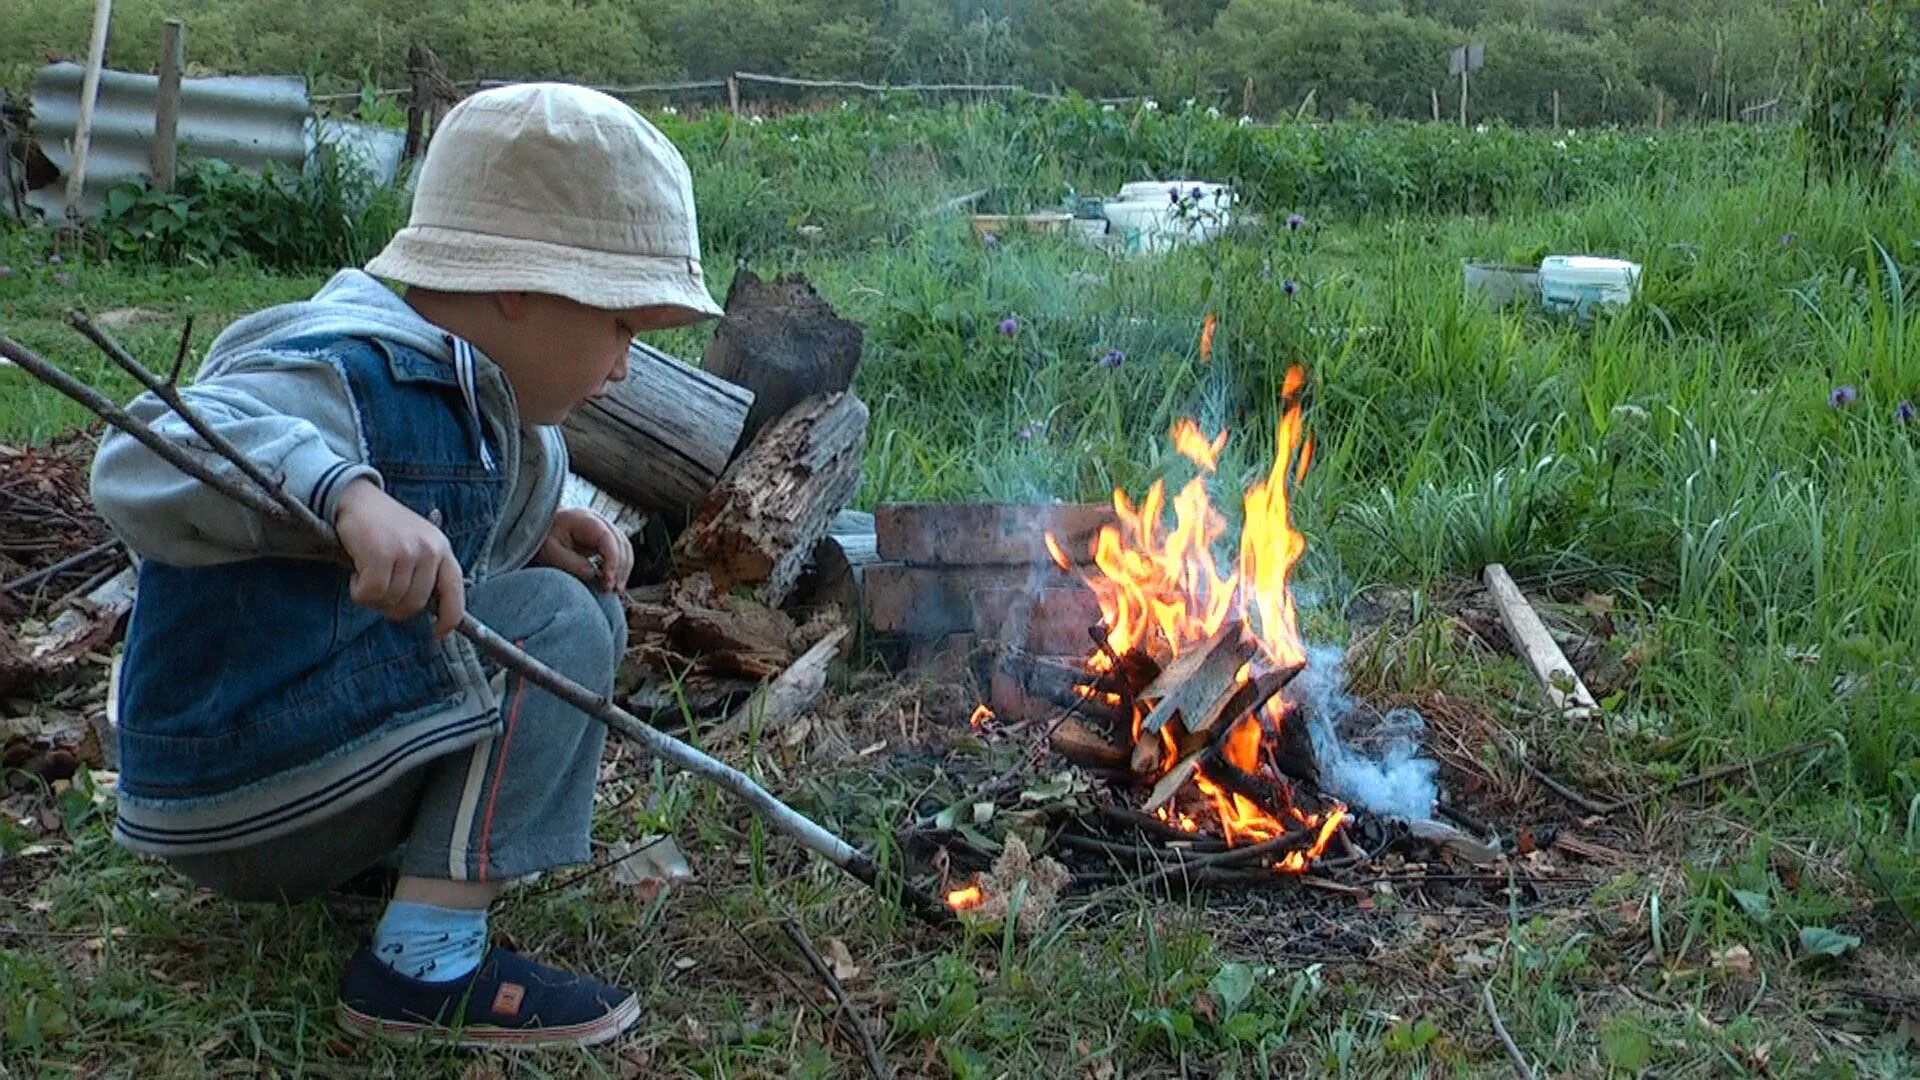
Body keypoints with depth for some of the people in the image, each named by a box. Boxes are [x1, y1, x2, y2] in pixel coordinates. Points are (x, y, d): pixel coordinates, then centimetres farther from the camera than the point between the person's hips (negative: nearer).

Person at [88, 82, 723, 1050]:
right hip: (238, 786, -9)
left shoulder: (458, 386, 6)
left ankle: (382, 845, 6)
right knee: (555, 627, -19)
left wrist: (532, 536, 1)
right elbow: (140, 468, -38)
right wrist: (346, 492, -53)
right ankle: (424, 963, -17)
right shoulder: (346, 373, -23)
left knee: (586, 602, 11)